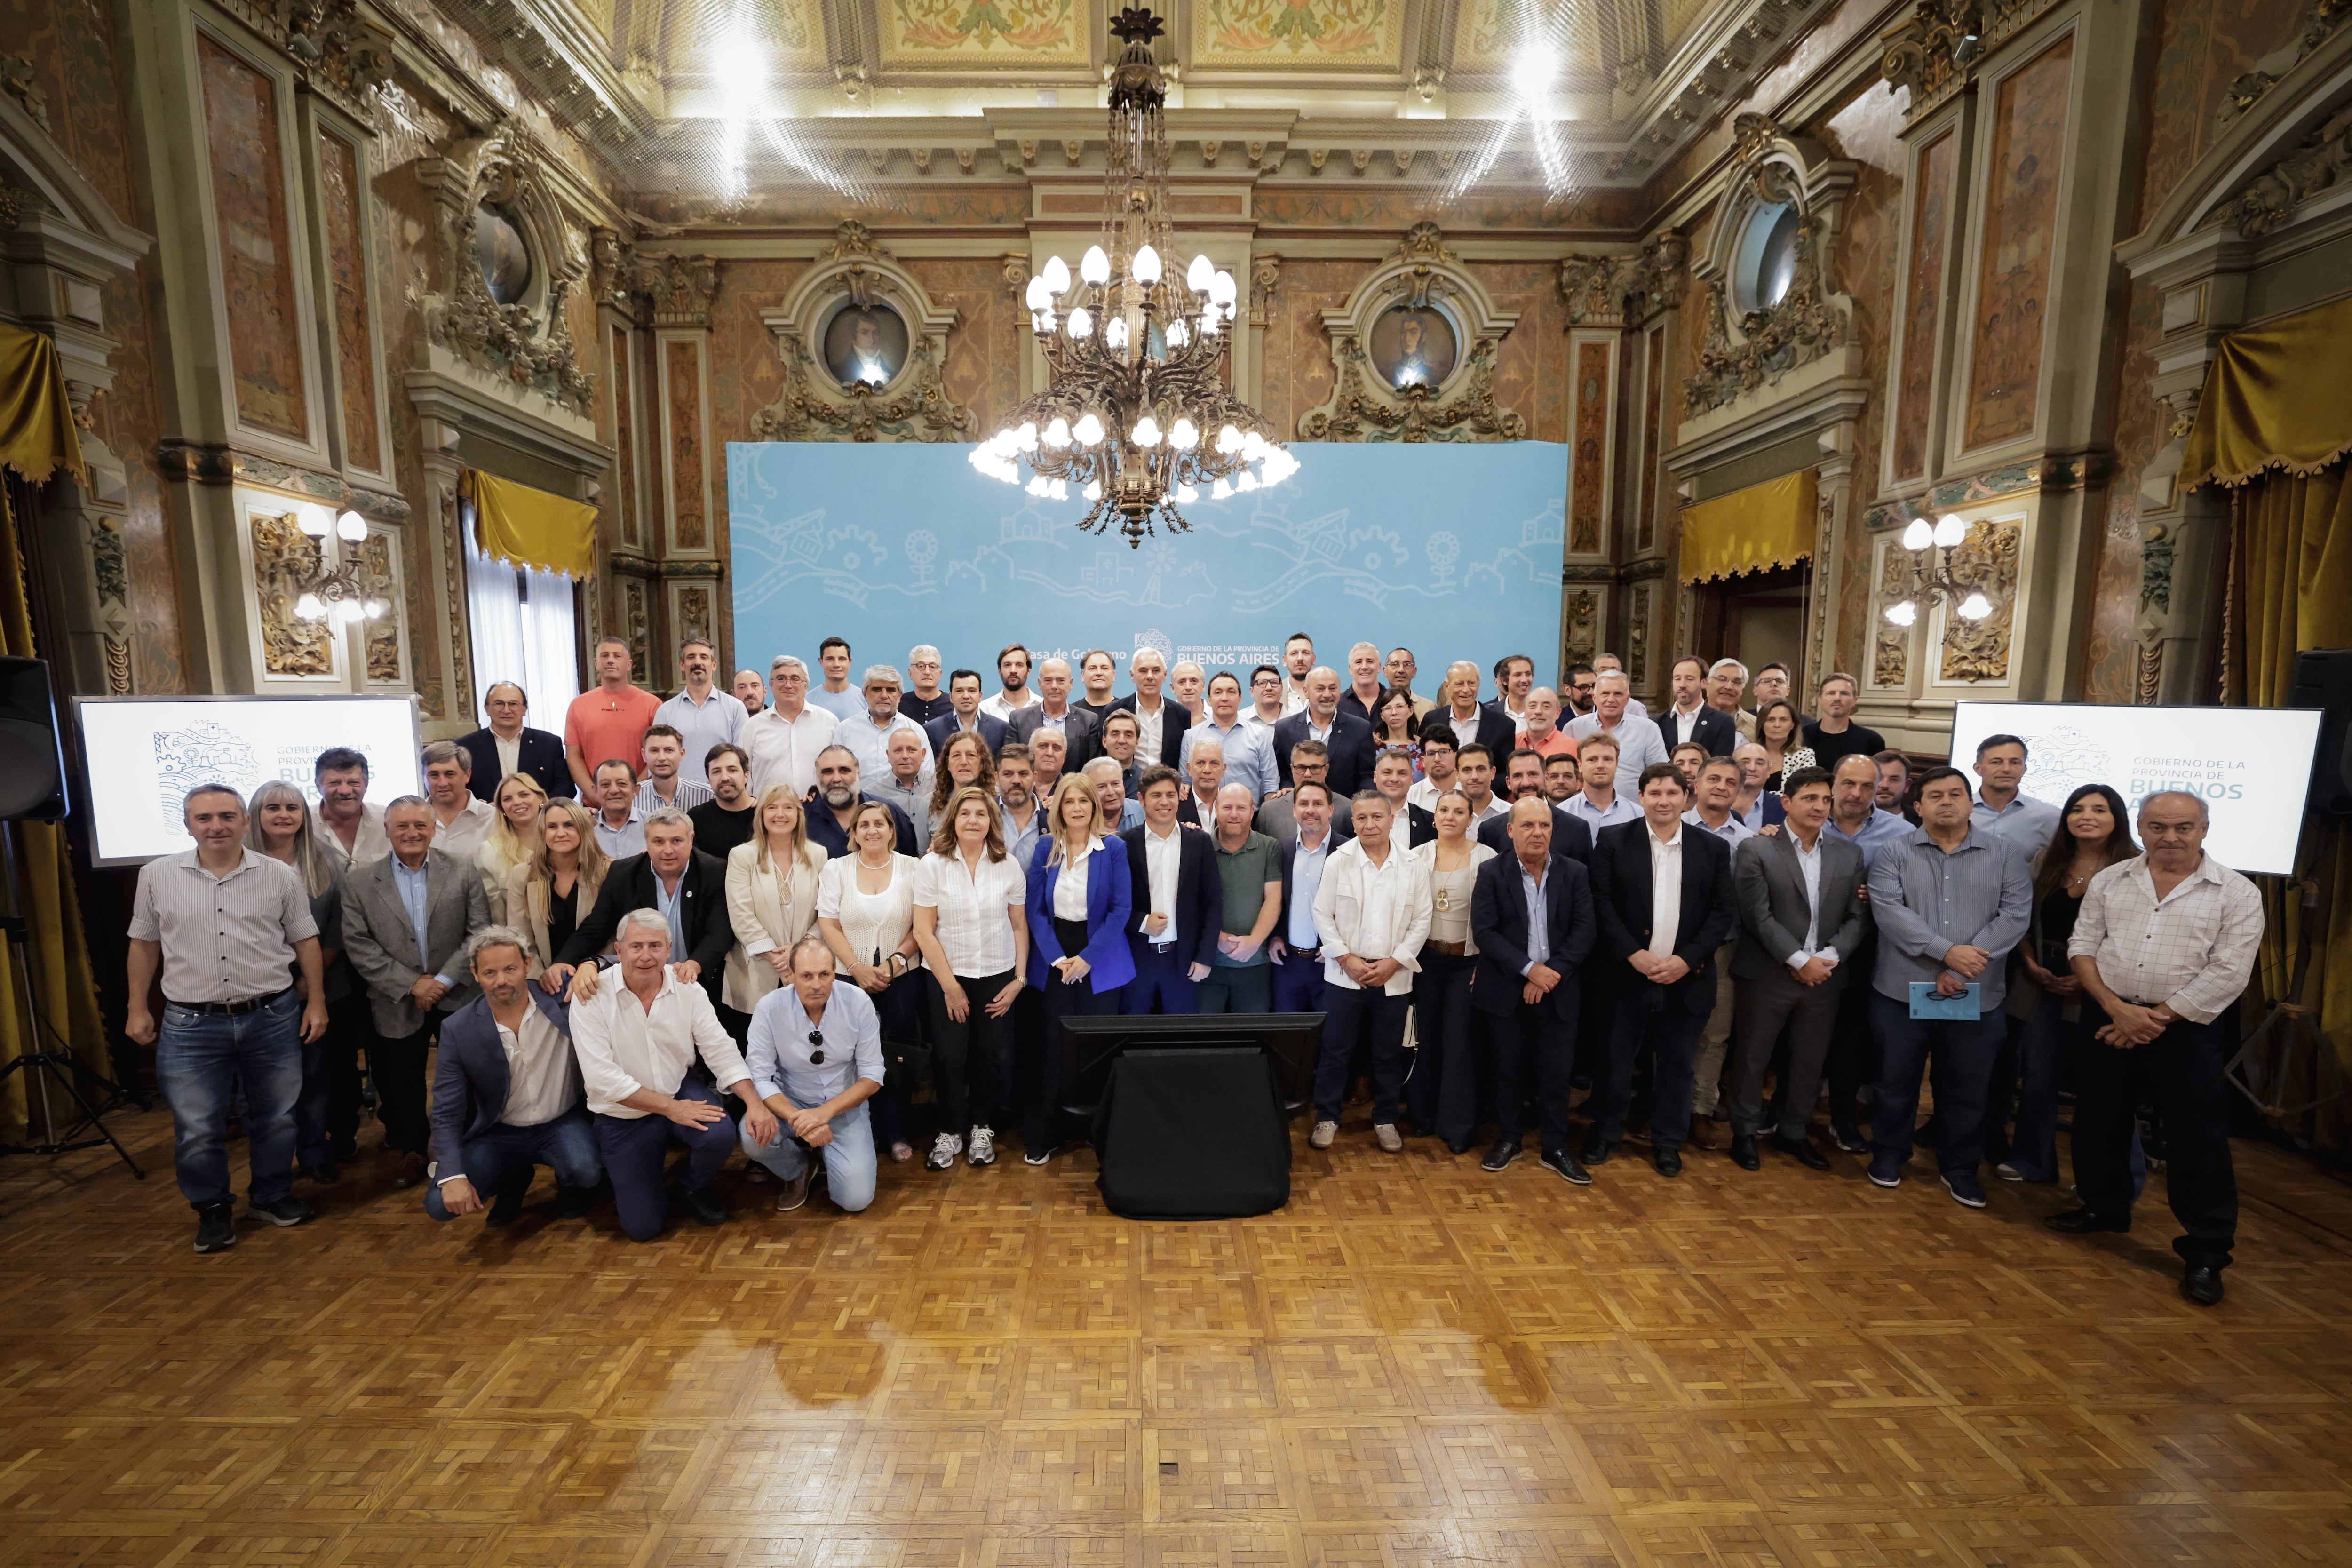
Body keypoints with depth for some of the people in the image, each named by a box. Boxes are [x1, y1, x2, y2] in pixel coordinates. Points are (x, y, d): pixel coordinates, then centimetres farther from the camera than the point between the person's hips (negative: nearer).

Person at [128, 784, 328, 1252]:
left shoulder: (280, 875, -2)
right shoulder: (157, 876, 1)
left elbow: (306, 941, 3)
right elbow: (144, 945, 10)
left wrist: (316, 1001, 0)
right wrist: (137, 1008, 7)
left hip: (273, 1017, 0)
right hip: (191, 1025, 0)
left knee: (275, 1117, 12)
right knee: (197, 1128, 6)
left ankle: (272, 1195, 31)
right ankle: (213, 1208, 26)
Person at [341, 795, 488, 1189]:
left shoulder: (463, 872, -1)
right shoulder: (360, 882, 0)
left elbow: (479, 933, -4)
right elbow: (359, 946, -5)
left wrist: (445, 979, -13)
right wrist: (411, 985, -12)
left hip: (457, 998, 0)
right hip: (399, 1005, 1)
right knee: (402, 1081, 12)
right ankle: (412, 1149, 33)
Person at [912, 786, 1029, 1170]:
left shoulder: (1008, 867, -1)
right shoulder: (932, 865, -8)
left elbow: (1019, 926, 4)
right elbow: (923, 931, -8)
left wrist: (1019, 979, -2)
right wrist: (950, 986, -9)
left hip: (997, 976, 2)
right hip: (947, 977, -1)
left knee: (989, 1054, 8)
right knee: (949, 1056, 2)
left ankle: (981, 1128, 29)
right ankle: (950, 1131, 24)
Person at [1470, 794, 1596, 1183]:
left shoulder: (1574, 874, 1)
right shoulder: (1491, 873, -5)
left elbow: (1584, 931, -3)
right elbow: (1483, 932, -10)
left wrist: (1553, 972, -13)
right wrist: (1529, 969, -17)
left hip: (1558, 990, 1)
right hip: (1507, 991, -1)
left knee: (1557, 1072, 7)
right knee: (1509, 1069, 10)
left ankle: (1555, 1148, 23)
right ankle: (1509, 1139, 28)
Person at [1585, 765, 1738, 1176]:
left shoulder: (1713, 848, 4)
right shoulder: (1613, 840, -2)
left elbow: (1724, 911, 1)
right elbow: (1601, 902, -6)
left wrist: (1686, 960, -10)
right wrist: (1634, 955, -15)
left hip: (1687, 977, 2)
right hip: (1628, 973, -1)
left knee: (1677, 1064, 12)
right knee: (1616, 1059, 8)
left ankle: (1668, 1142, 29)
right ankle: (1605, 1132, 26)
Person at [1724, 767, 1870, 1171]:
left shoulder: (1849, 855, 8)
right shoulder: (1756, 850, -7)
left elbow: (1858, 917, 4)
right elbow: (1759, 917, -12)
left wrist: (1829, 957, -11)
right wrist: (1800, 961, -15)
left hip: (1825, 977, 4)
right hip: (1767, 975, -4)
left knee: (1810, 1060, 14)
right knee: (1753, 1056, 6)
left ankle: (1793, 1131, 31)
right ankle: (1746, 1131, 22)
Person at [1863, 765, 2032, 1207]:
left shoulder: (2004, 856, 4)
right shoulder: (1894, 854, -1)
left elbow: (2016, 914, -6)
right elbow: (1889, 910, -13)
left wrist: (1962, 968, -16)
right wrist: (1946, 951, -23)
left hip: (1977, 998, 1)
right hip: (1902, 992, -1)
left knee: (1967, 1089, 12)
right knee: (1896, 1082, 11)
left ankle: (1960, 1168, 29)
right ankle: (1889, 1154, 28)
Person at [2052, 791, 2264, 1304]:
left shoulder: (2237, 893, -4)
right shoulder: (2109, 881, 4)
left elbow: (2227, 973, -9)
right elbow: (2082, 946, 3)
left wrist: (2157, 1019, -12)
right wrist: (2117, 1008, -10)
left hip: (2187, 1029, -3)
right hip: (2108, 1019, 3)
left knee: (2198, 1141, 1)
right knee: (2098, 1122, 14)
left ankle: (2205, 1253, 14)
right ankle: (2104, 1207, 33)